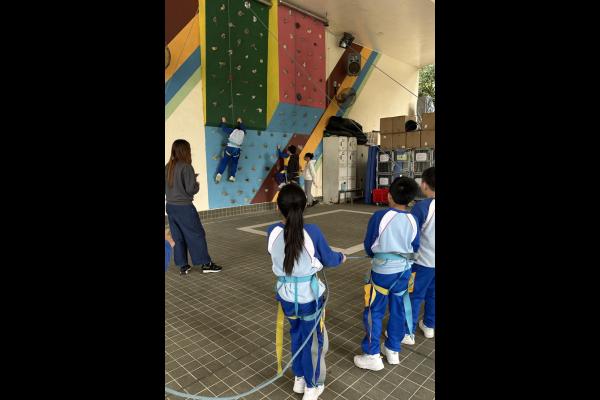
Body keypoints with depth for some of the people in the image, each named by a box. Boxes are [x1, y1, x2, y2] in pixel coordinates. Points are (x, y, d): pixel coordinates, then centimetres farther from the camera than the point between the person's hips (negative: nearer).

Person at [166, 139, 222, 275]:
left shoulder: (167, 167, 5)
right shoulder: (186, 167, -15)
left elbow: (166, 187, 14)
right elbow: (191, 189, -18)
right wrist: (197, 184, 4)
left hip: (170, 207, 7)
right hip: (184, 207, -7)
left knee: (178, 237, 13)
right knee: (197, 235, 5)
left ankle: (182, 265, 21)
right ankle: (206, 264, 12)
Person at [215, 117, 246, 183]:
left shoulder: (233, 130, 7)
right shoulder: (243, 132, 13)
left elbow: (224, 128, 13)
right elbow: (243, 128, 37)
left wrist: (223, 122, 30)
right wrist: (240, 122, 49)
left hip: (229, 148, -1)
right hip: (237, 149, 1)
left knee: (224, 161, 3)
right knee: (234, 163, 12)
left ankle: (219, 174, -11)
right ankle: (232, 176, 0)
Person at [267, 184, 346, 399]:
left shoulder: (273, 232, -10)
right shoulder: (312, 231, -19)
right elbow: (328, 259, -5)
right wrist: (341, 257, 17)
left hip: (285, 295, 4)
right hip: (309, 295, -3)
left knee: (297, 333, 27)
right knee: (313, 340, 18)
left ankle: (298, 379, 44)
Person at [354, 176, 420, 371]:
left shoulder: (380, 216, -17)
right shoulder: (412, 220, -5)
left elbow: (368, 247, -6)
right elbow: (415, 248, 8)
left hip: (382, 271, -4)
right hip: (404, 271, 5)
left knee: (374, 312, 9)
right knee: (398, 311, 18)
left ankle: (372, 355, 17)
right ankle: (393, 350, 33)